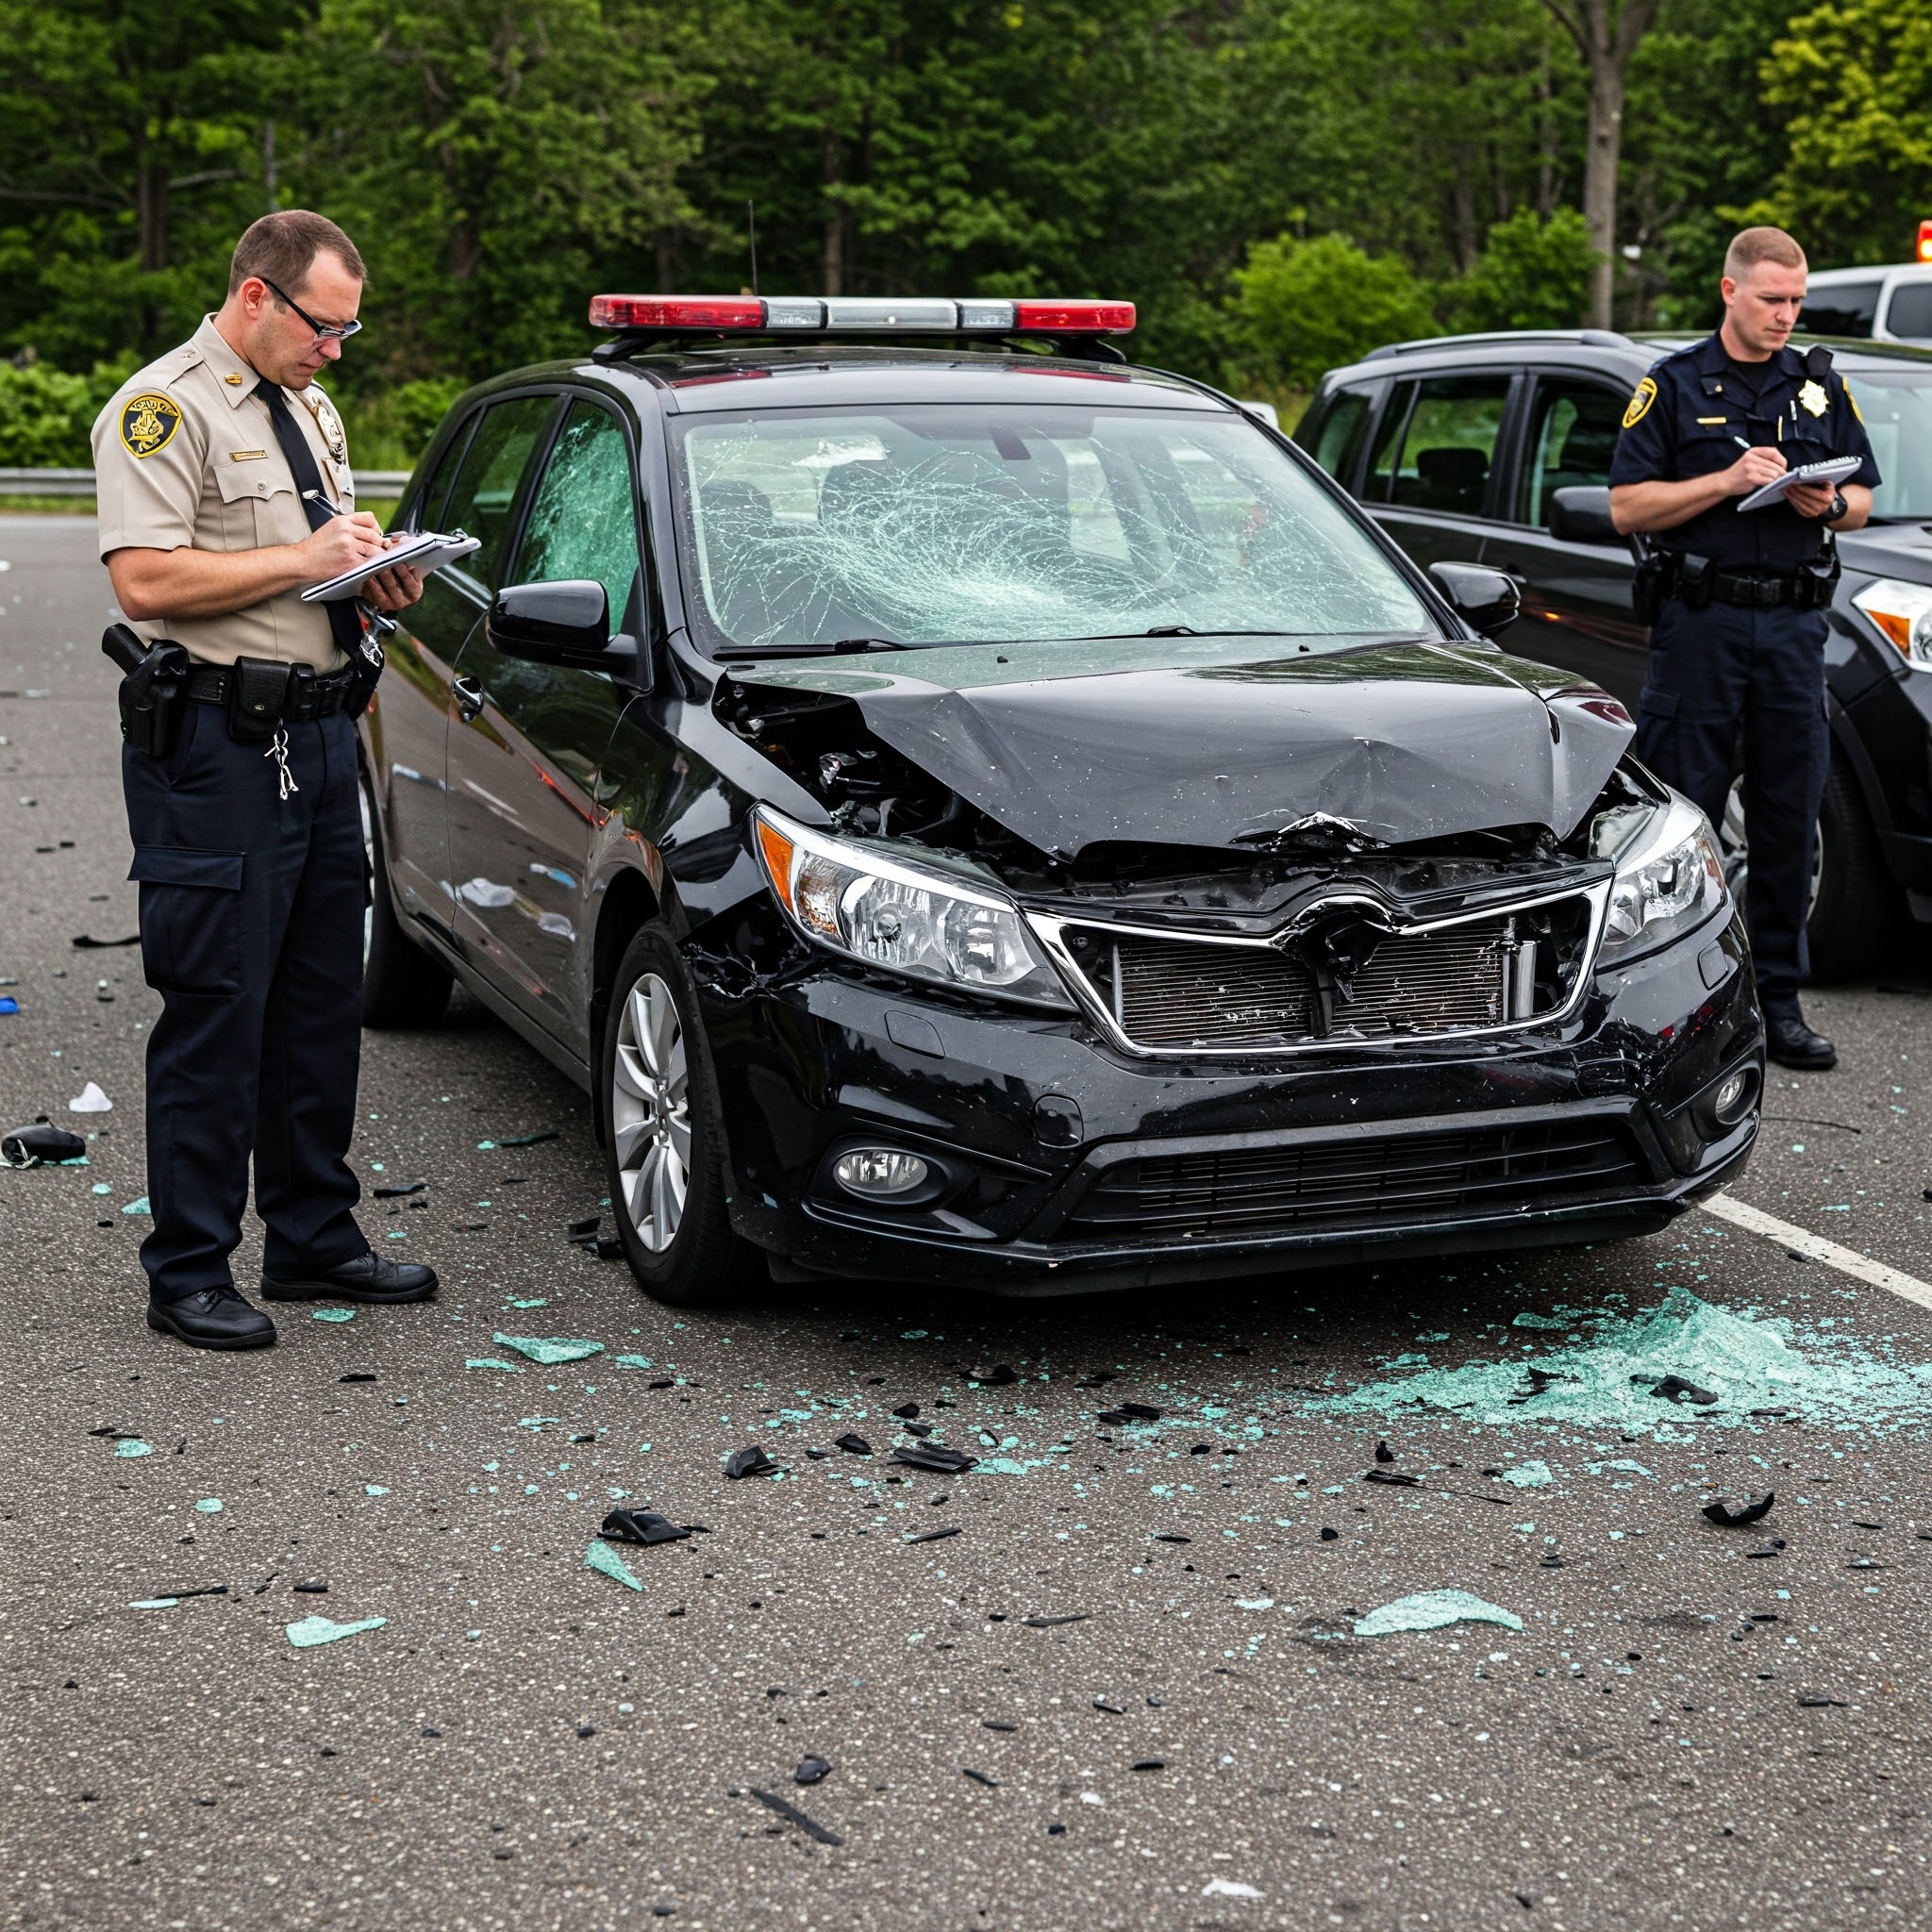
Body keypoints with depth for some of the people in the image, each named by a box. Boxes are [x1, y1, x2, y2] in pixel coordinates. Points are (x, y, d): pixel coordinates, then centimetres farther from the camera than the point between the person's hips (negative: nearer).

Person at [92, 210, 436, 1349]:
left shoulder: (312, 410, 19)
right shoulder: (164, 409, -9)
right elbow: (146, 579, -20)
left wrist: (379, 582, 6)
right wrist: (302, 561, -18)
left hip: (322, 735, 9)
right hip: (217, 750, -9)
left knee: (324, 1006, 13)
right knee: (215, 1017, -5)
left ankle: (315, 1239, 24)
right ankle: (190, 1275, 4)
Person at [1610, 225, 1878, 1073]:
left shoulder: (1822, 384, 15)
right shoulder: (1673, 386, 3)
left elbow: (1863, 497, 19)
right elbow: (1627, 507, -3)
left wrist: (1828, 503, -4)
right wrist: (1728, 480, -13)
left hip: (1793, 626, 4)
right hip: (1699, 622, -3)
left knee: (1788, 819, 4)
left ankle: (1778, 1001, 10)